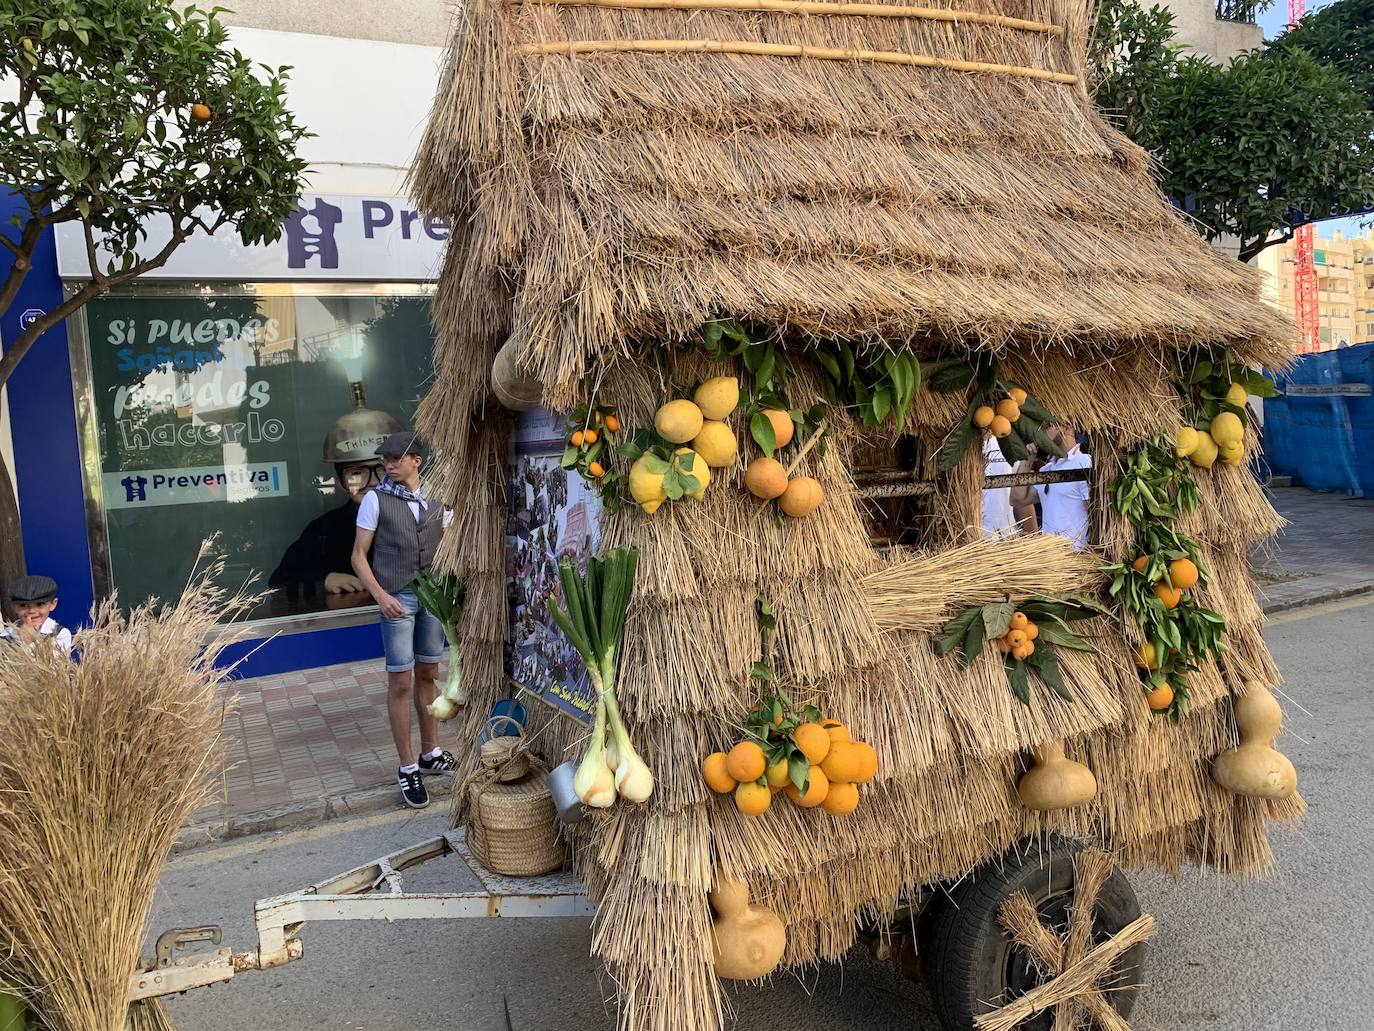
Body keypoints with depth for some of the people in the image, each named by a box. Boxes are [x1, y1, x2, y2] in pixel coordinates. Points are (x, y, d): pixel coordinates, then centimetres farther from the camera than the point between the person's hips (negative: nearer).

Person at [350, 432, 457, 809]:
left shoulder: (437, 499, 4)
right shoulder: (375, 499, -6)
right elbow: (359, 556, -4)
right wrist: (380, 596, -17)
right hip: (397, 600, -4)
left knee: (428, 676, 13)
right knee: (401, 683, 0)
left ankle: (431, 754, 26)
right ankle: (408, 768, 9)